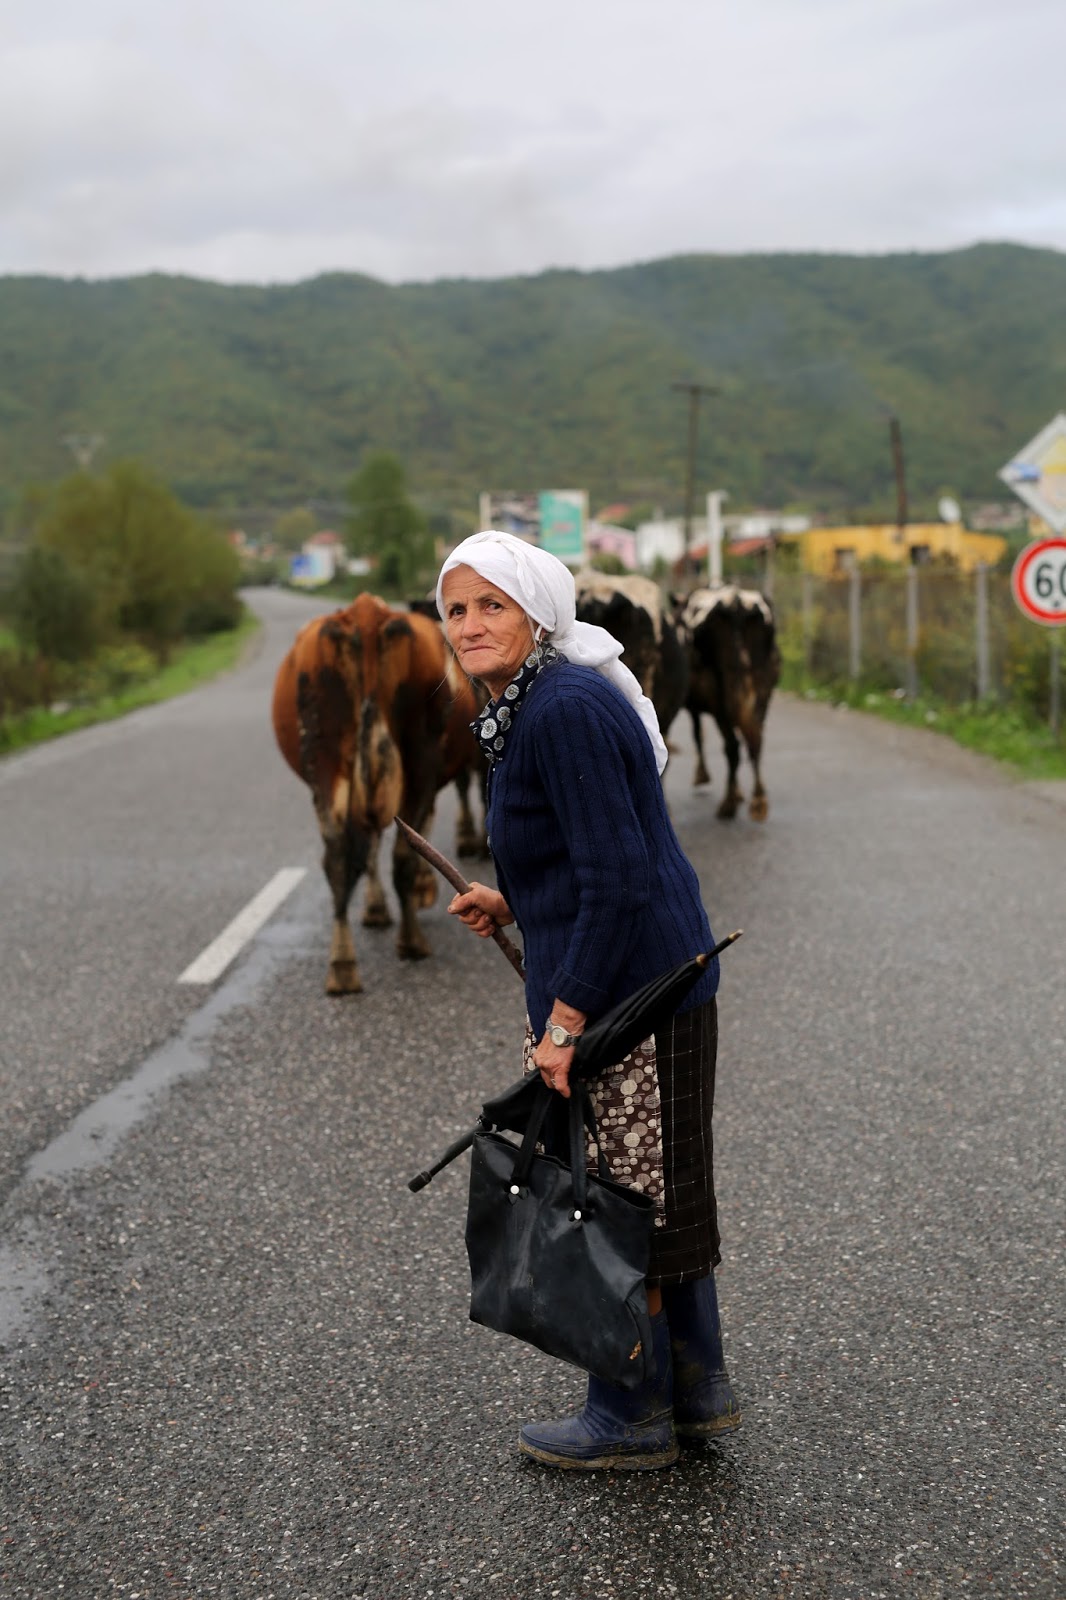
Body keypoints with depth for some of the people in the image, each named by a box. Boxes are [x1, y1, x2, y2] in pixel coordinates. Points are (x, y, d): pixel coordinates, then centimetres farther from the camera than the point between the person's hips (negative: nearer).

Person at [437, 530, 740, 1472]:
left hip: (625, 994, -11)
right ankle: (698, 1389, 32)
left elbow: (618, 880, -24)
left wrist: (565, 1018, -23)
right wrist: (514, 906, 14)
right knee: (661, 1193, 19)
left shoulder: (566, 713, -19)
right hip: (664, 978, 11)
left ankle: (632, 1418, 18)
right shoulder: (540, 704, 13)